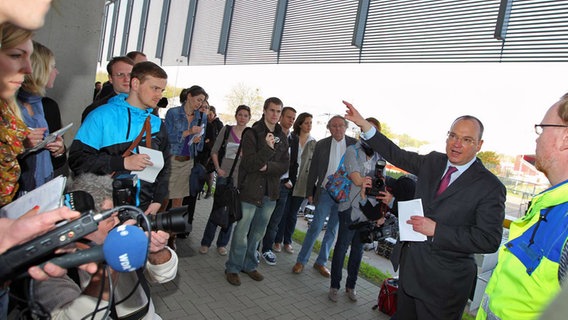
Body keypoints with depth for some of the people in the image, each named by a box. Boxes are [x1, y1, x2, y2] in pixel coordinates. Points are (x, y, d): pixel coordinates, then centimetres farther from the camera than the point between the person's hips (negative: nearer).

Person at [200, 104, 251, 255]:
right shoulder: (226, 129, -1)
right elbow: (214, 151, 3)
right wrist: (218, 168, -6)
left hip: (241, 179, 2)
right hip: (225, 175, -2)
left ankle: (222, 244, 25)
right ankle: (205, 243, 18)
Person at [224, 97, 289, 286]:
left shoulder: (282, 138, 9)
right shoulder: (252, 134, -8)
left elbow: (285, 166, 2)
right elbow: (249, 163, -16)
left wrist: (267, 167, -15)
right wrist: (268, 148, -26)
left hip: (270, 192, 5)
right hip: (250, 189, -5)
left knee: (258, 232, 16)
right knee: (242, 231, 2)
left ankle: (249, 265, 32)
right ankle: (233, 268, 19)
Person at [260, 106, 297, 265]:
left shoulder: (294, 139, 9)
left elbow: (295, 163, 11)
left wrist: (291, 181, 1)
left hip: (283, 185, 3)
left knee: (274, 221, 9)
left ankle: (267, 249, 22)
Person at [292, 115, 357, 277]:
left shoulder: (354, 144, -1)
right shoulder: (321, 144, 1)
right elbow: (313, 170, 4)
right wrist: (310, 192, 2)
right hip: (325, 193, -1)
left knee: (332, 230, 12)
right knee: (315, 227, -1)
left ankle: (321, 262, 27)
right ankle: (301, 261, 15)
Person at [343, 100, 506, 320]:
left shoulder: (490, 187, -14)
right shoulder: (432, 162, 2)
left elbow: (489, 240, -18)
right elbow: (397, 155, 10)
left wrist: (436, 230, -24)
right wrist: (364, 125, 5)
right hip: (409, 268, 6)